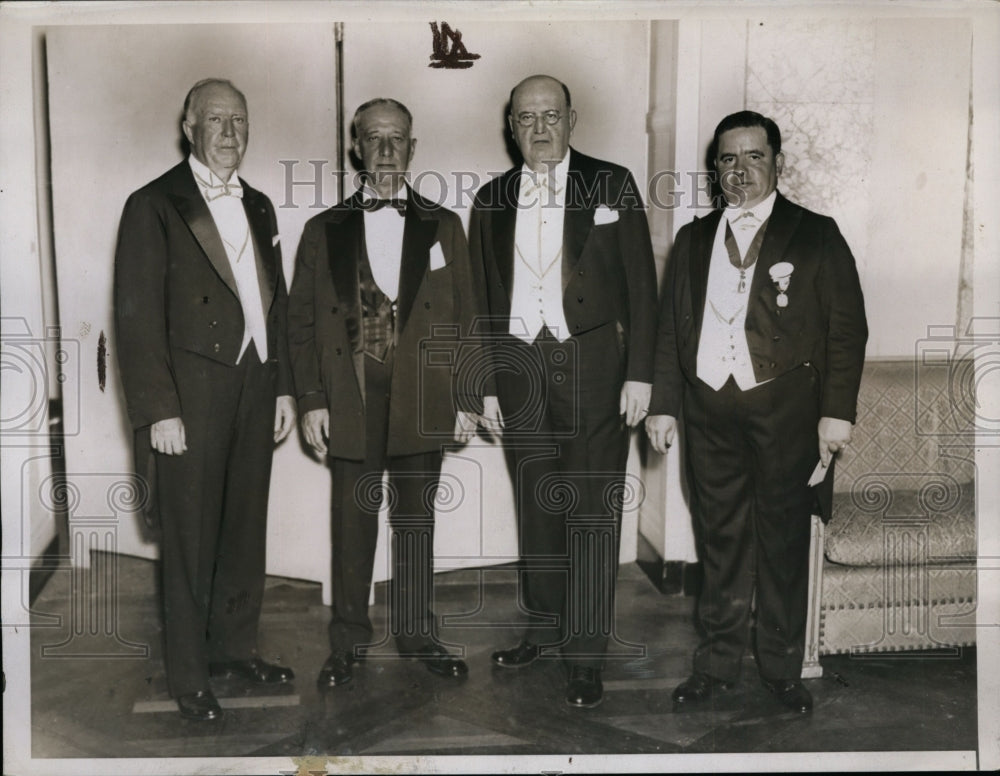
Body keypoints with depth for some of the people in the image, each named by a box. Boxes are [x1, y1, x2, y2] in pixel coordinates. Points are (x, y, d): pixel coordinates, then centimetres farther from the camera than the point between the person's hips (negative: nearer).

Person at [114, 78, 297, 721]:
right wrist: (159, 409, -14)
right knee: (190, 541, 3)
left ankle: (235, 647, 31)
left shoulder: (258, 207, 14)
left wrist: (284, 385, 12)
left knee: (246, 529, 14)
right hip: (192, 398, -6)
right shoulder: (154, 206, -5)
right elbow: (138, 317, -9)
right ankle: (189, 676, 18)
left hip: (255, 390, 6)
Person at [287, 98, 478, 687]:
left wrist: (468, 399, 2)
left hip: (422, 403, 1)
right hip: (351, 402, 0)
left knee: (416, 522, 10)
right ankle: (350, 640, 21)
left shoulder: (444, 227, 9)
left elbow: (464, 318, 7)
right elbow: (302, 321, 5)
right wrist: (311, 400, -3)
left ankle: (418, 634, 25)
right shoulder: (324, 230, 7)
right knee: (353, 525, 6)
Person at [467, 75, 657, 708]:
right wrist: (487, 384, 10)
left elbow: (641, 285, 0)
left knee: (592, 512, -3)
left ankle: (587, 653, 5)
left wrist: (640, 373, -7)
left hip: (593, 366, -3)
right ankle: (545, 630, 26)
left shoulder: (612, 184, 3)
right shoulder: (491, 199, 12)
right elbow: (484, 299, 13)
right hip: (520, 368, 3)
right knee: (536, 508, 11)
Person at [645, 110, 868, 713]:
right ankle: (720, 662, 22)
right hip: (709, 410, 3)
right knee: (721, 540, 10)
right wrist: (665, 405, 8)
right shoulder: (694, 239, 14)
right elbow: (672, 328, 15)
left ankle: (782, 667, 20)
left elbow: (848, 329, -1)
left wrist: (837, 411, -8)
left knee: (783, 540, 5)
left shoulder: (816, 235, 3)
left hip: (784, 411, -3)